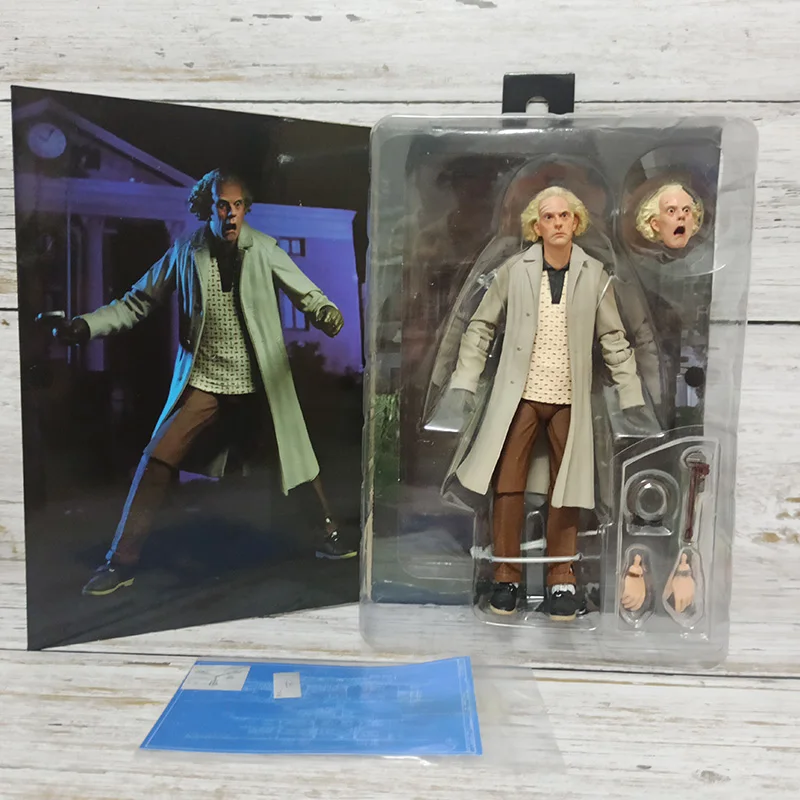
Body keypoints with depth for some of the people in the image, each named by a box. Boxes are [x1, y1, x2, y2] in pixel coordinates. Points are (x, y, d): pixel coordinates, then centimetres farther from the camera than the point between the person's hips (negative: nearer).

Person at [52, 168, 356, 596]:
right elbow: (138, 301, 4)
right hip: (203, 384, 1)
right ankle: (121, 562, 7)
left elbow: (306, 293, -6)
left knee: (296, 454, 5)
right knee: (156, 461, -6)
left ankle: (329, 533, 28)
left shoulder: (264, 250, -2)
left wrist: (327, 313, -29)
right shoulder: (185, 252, 1)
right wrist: (85, 324, -8)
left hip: (261, 383, 0)